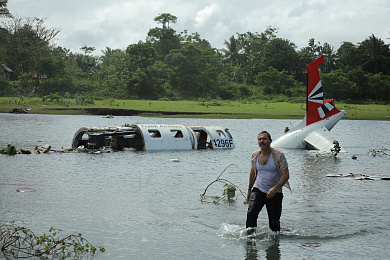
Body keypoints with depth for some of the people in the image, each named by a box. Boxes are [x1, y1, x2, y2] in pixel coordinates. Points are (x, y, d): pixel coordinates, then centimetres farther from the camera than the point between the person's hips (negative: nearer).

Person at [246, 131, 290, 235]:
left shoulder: (278, 155, -10)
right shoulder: (255, 155, 2)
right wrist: (249, 190, 23)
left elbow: (286, 175, -13)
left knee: (274, 222, 4)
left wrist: (275, 188, -26)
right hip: (258, 190, 2)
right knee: (251, 213, -22)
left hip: (275, 194, -2)